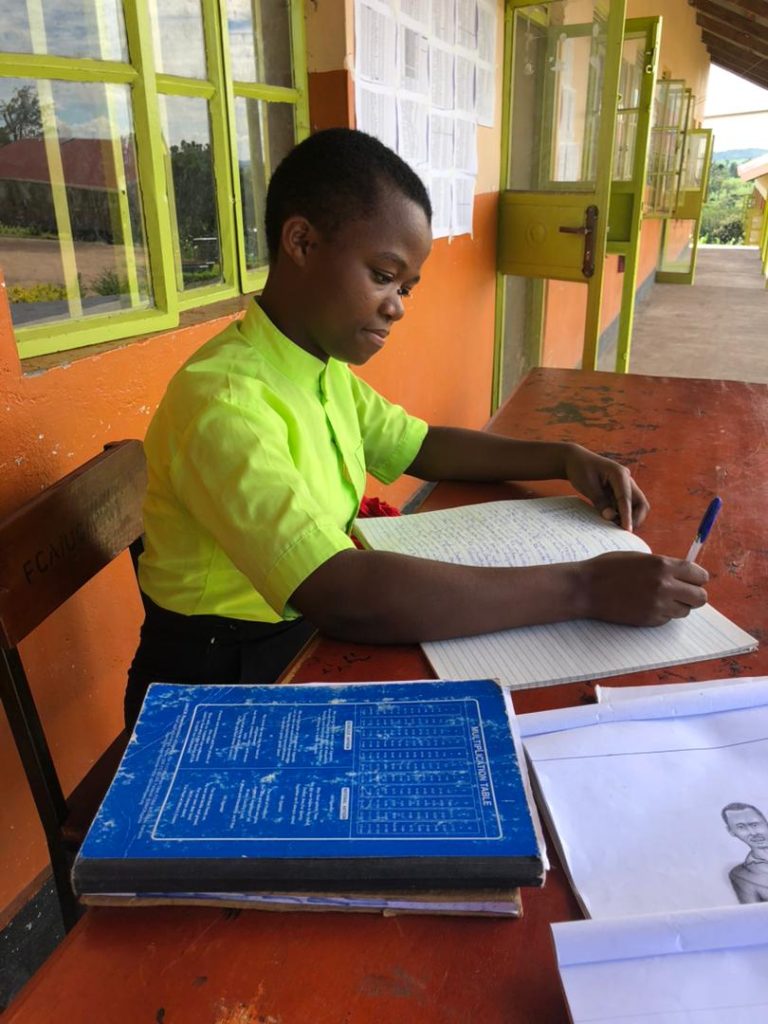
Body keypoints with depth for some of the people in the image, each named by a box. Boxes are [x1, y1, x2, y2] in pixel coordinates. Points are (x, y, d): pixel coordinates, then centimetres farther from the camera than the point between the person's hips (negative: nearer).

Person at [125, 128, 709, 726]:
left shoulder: (324, 368, 3)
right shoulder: (221, 401, -27)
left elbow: (424, 447, 13)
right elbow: (343, 596, -38)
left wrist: (564, 459, -2)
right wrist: (584, 588, -33)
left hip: (309, 635, 8)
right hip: (218, 691, -7)